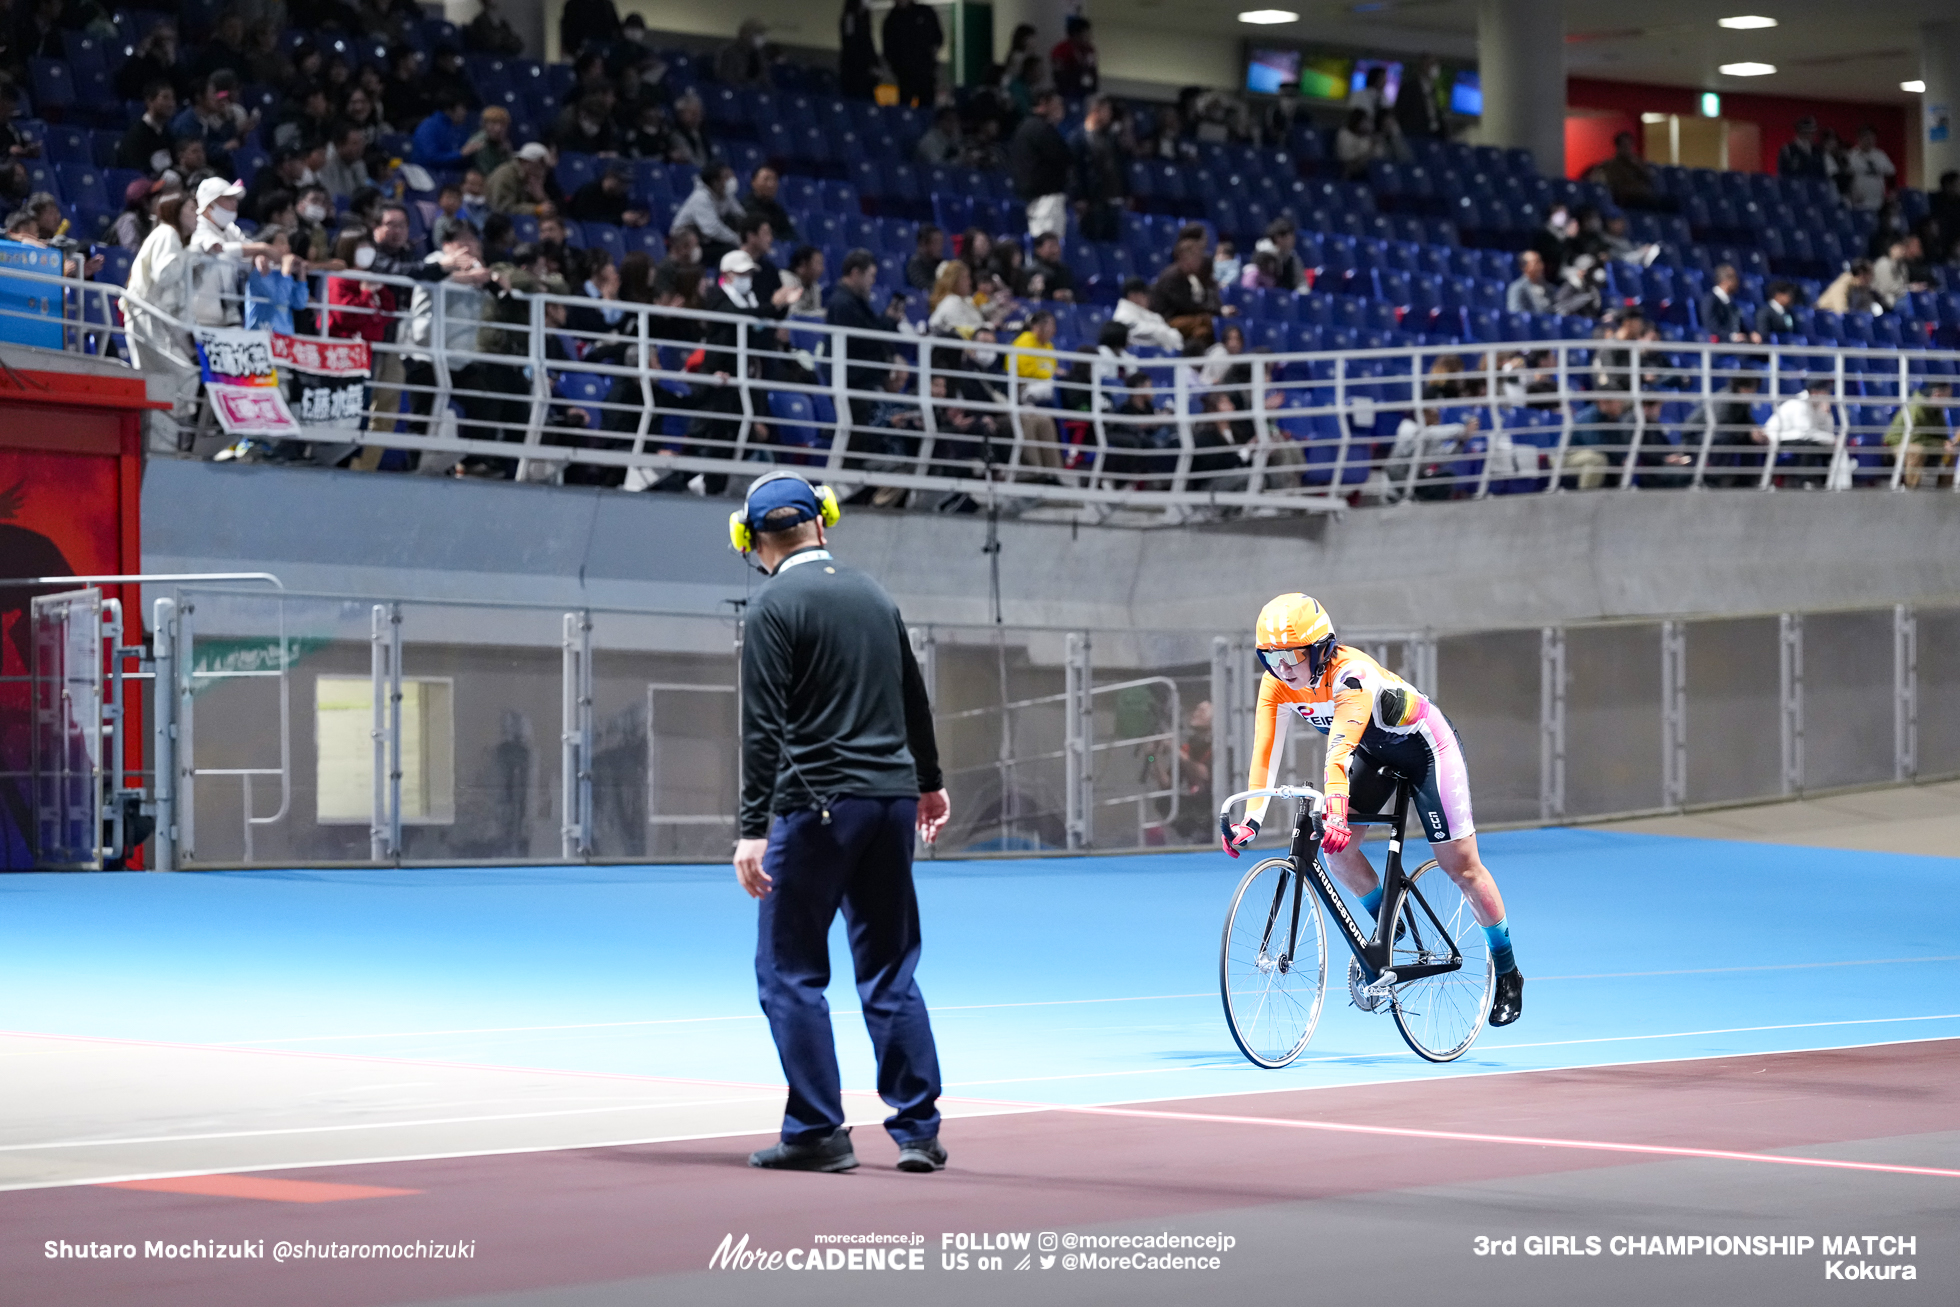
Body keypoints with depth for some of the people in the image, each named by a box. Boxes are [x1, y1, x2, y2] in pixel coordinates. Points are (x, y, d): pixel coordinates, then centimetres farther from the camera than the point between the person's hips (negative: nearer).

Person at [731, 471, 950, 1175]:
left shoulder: (774, 606, -7)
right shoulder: (874, 594, 13)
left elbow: (764, 727, -14)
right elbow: (913, 698, 23)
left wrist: (754, 828, -15)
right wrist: (928, 781, 37)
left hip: (817, 806, -6)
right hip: (891, 800, 6)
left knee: (789, 971, 2)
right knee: (891, 972, 10)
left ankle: (817, 1131, 0)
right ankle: (918, 1131, 8)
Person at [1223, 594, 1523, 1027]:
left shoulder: (1350, 674, -37)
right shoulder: (1277, 684, -18)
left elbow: (1339, 753, -51)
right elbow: (1265, 754, -23)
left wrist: (1335, 813, -63)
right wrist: (1252, 818, -34)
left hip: (1423, 745, -6)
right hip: (1374, 751, 6)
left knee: (1461, 865, -4)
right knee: (1335, 846, -11)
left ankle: (1507, 973, 11)